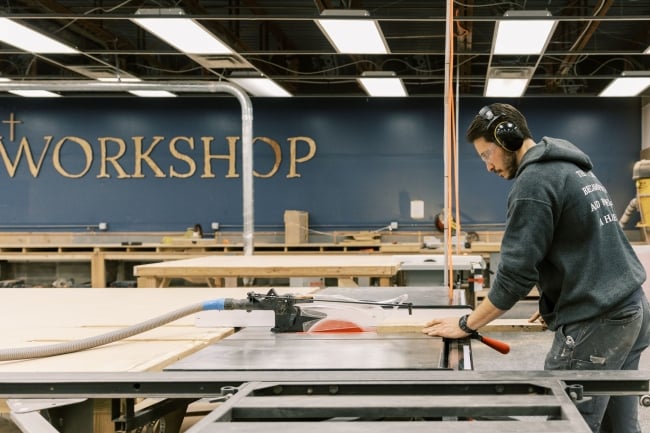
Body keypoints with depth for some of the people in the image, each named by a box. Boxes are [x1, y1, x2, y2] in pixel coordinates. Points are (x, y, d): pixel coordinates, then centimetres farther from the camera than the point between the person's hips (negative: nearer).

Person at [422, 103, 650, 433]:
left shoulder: (534, 179, -13)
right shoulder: (574, 168, 17)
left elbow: (516, 273, -16)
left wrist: (466, 324, -6)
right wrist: (555, 302, 22)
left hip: (594, 324, -10)